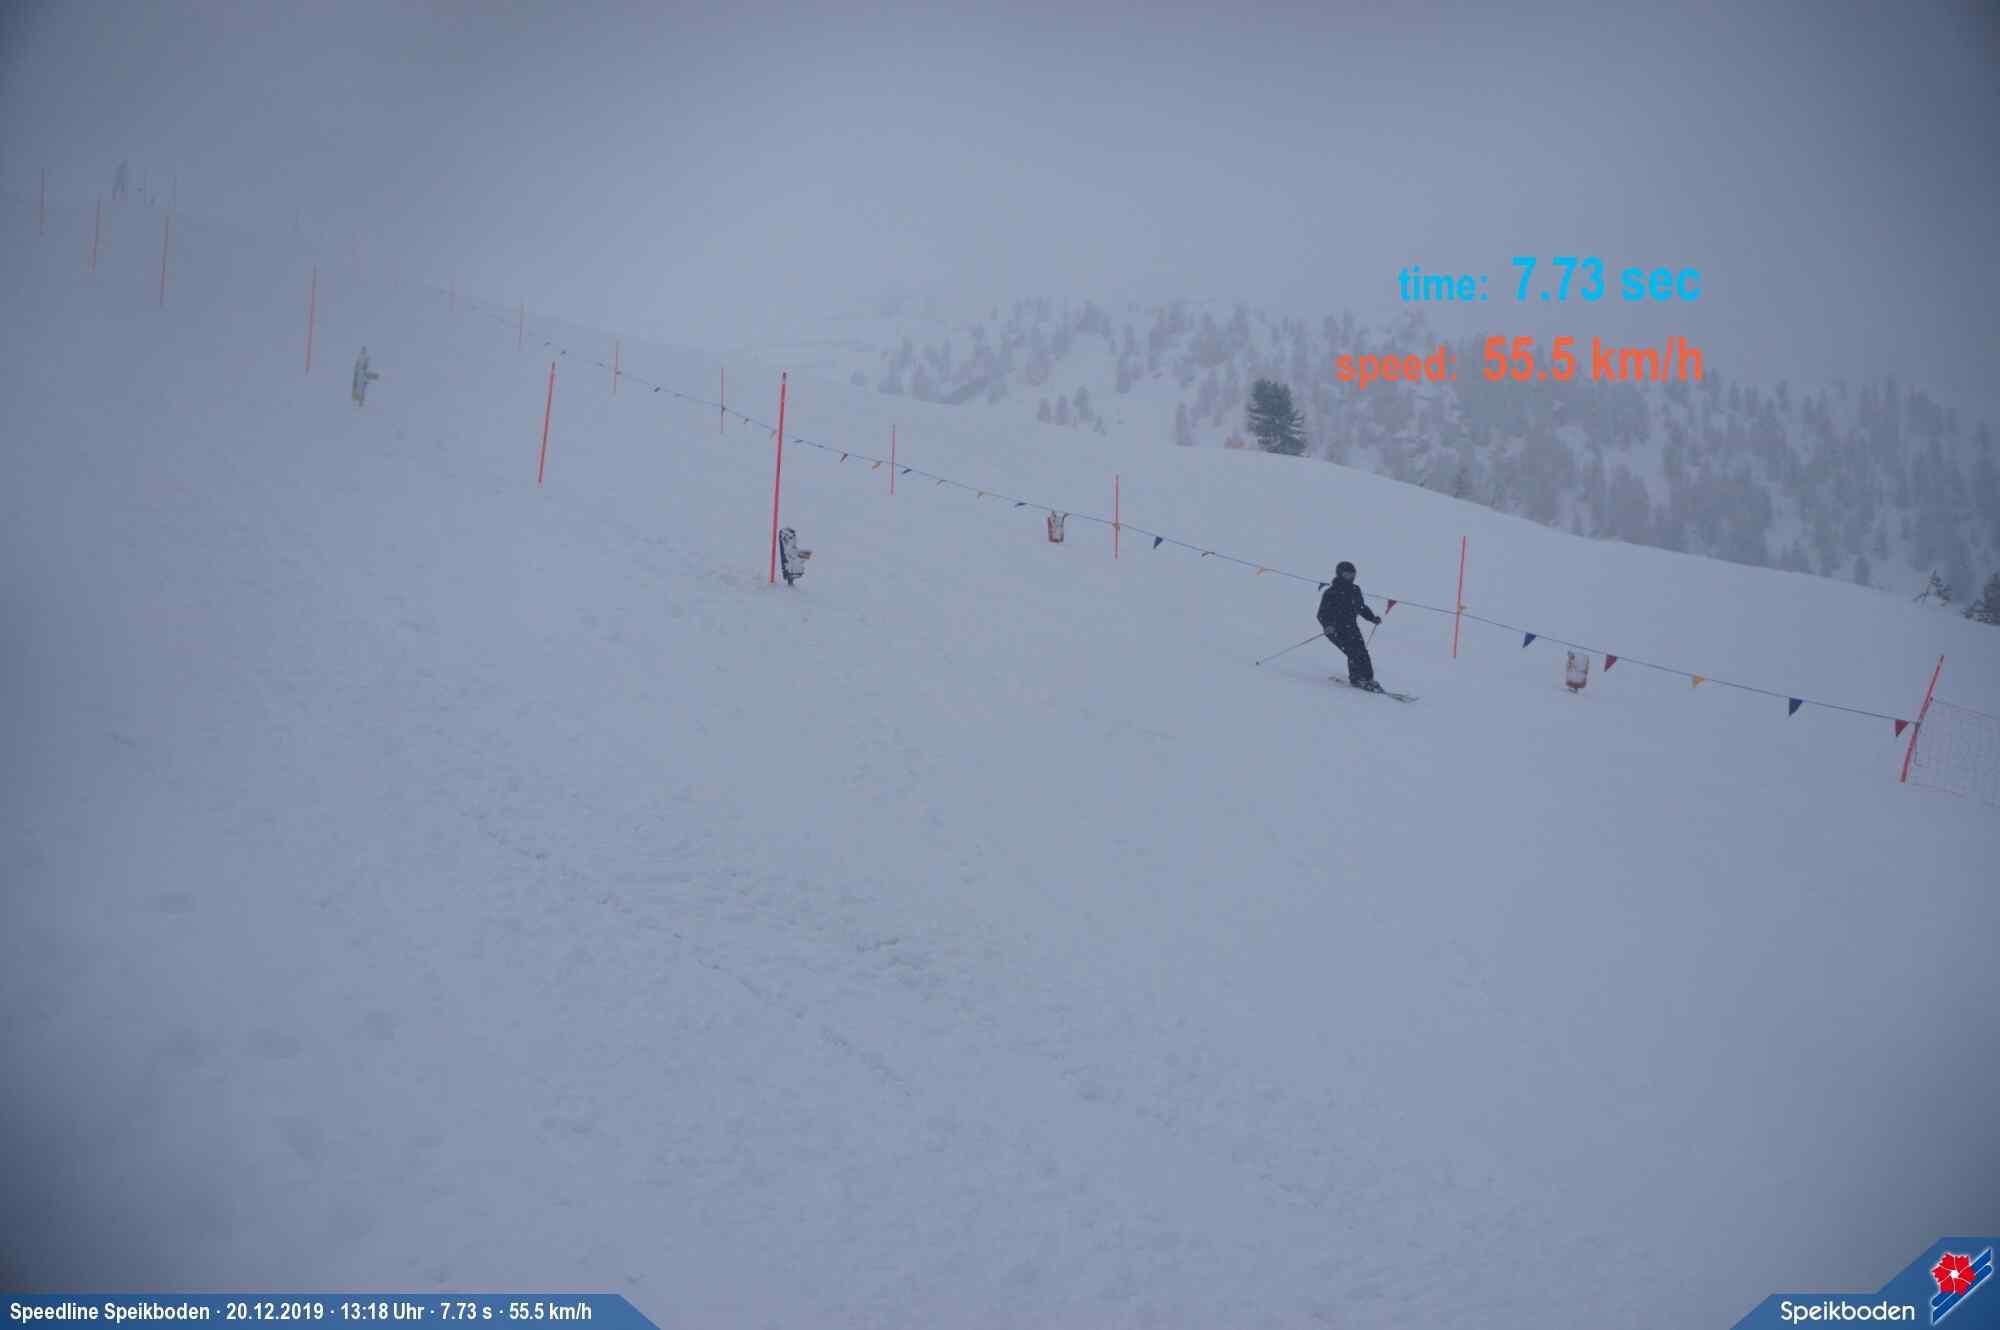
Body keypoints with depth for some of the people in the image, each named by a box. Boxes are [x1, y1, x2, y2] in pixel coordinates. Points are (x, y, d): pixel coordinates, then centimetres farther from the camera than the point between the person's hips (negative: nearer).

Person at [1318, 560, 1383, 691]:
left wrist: (1372, 617, 7)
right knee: (1353, 652, -20)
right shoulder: (1331, 593, -8)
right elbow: (1322, 613, -10)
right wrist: (1328, 625, -28)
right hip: (1335, 629, -6)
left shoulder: (1355, 590, 10)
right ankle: (1356, 679, -12)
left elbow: (1362, 607, 23)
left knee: (1362, 652, -9)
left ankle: (1368, 679, -3)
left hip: (1351, 627, 6)